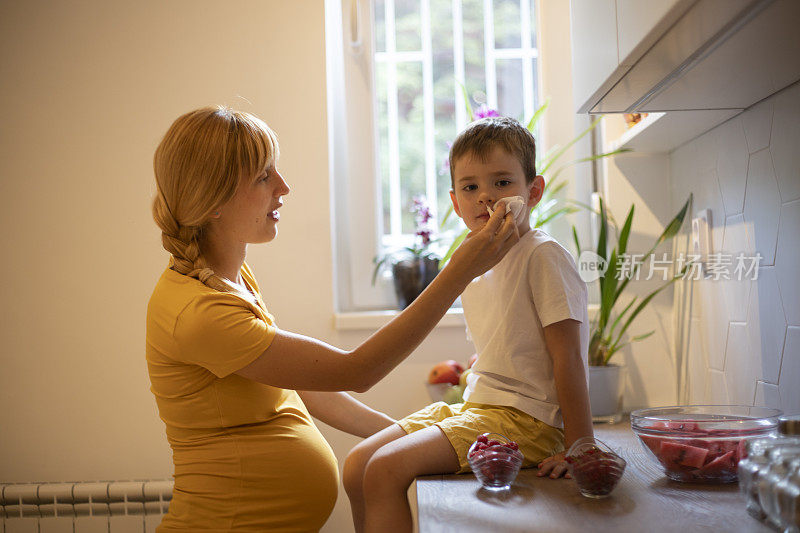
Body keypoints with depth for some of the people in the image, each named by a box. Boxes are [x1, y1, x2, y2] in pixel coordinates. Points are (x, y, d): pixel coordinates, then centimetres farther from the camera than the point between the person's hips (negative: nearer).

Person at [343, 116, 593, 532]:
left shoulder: (543, 257, -11)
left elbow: (568, 358, -16)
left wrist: (579, 449, -19)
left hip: (525, 419, -8)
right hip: (474, 406, 8)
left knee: (386, 469, -21)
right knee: (356, 467, 3)